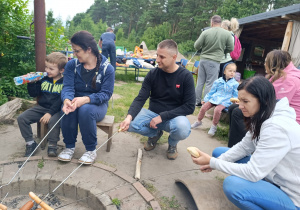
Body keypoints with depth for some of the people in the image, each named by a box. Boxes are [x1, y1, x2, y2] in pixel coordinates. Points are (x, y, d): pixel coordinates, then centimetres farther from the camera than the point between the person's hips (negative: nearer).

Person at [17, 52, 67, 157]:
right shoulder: (44, 79, 11)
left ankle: (52, 145, -13)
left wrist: (50, 113, -23)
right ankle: (30, 142, 7)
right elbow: (33, 94, 15)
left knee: (53, 121, -36)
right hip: (41, 107, 6)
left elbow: (61, 101, -15)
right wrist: (31, 83, -2)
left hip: (56, 109, -6)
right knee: (21, 118, -8)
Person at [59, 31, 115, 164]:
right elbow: (68, 87, -10)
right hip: (76, 101, 3)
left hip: (97, 104, -2)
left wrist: (86, 99, -34)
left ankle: (91, 150, -16)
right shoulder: (72, 65, 0)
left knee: (86, 109, -36)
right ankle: (69, 146, -8)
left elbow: (106, 94, -16)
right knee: (68, 109, -32)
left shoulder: (107, 68, -9)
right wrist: (67, 100, -35)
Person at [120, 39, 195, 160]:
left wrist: (162, 116, -20)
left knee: (183, 129, -36)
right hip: (152, 113, 3)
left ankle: (172, 143, 4)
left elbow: (189, 107, -13)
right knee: (130, 124, -24)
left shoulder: (186, 76, -11)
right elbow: (140, 99, -10)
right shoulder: (153, 74, -5)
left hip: (174, 117, -2)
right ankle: (155, 134, 9)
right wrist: (129, 116, -29)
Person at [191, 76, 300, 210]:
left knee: (231, 184, -33)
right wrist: (216, 162, -9)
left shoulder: (276, 128, -30)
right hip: (269, 174, 8)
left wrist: (212, 162, -23)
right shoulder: (263, 118, -3)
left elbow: (253, 173, -29)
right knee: (218, 152, 4)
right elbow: (244, 146, 4)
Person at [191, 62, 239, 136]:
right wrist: (206, 99, 15)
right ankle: (198, 121, 17)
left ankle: (214, 126, -11)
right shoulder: (218, 81, 8)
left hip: (225, 101, -3)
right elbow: (212, 91, 15)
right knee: (203, 107, -9)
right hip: (214, 98, 4)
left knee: (217, 110, -31)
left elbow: (235, 96, 6)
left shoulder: (235, 84, 2)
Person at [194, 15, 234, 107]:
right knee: (210, 84, 4)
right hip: (214, 61, -2)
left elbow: (196, 46, -1)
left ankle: (197, 101, 20)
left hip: (203, 59, 2)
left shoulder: (205, 32, -4)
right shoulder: (227, 34, -3)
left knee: (200, 82, 12)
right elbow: (230, 48, 4)